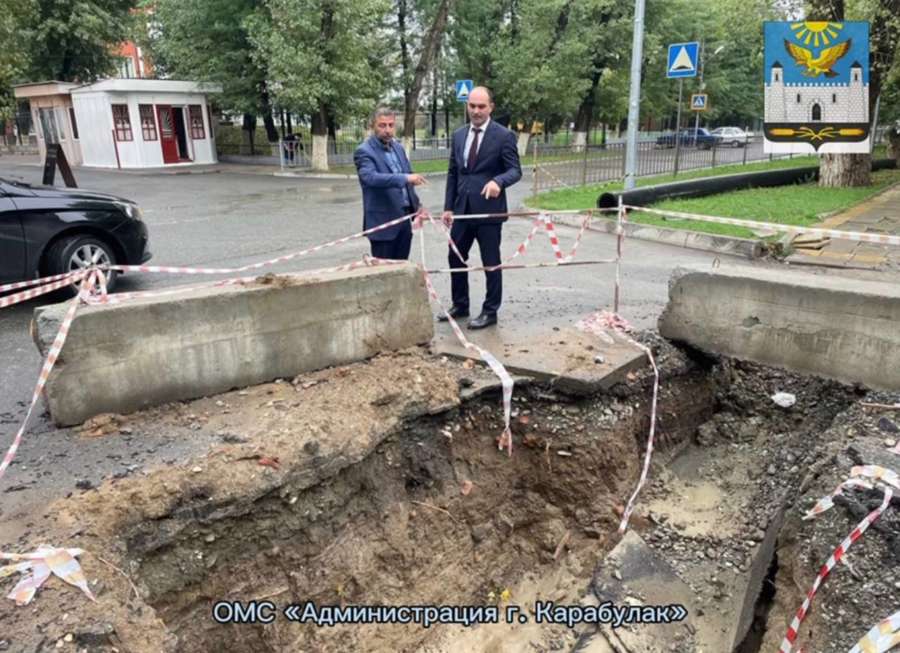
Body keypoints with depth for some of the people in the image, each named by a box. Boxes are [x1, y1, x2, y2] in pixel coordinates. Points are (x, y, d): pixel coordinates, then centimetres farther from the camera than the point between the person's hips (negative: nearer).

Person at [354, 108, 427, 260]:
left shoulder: (398, 147, 12)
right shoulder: (364, 152, -11)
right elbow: (371, 178, -29)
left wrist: (417, 205, 9)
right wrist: (405, 178, -38)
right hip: (383, 222, -7)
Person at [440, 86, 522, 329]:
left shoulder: (504, 136, -7)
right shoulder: (459, 135, 10)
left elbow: (515, 170, -10)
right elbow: (452, 173, 13)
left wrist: (498, 181, -31)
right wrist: (448, 206, 7)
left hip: (489, 210, -6)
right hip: (462, 209, 6)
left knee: (491, 263, 4)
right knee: (455, 258, 13)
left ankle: (490, 311, 17)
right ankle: (460, 305, 29)